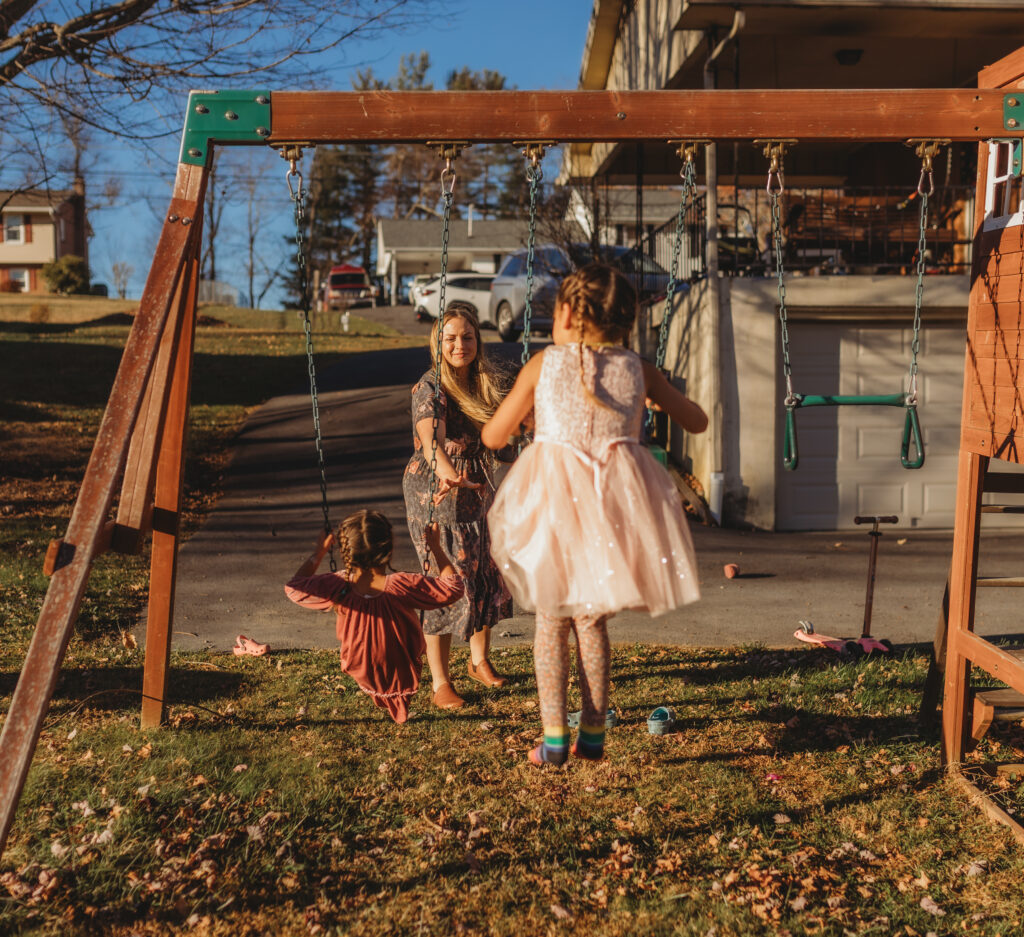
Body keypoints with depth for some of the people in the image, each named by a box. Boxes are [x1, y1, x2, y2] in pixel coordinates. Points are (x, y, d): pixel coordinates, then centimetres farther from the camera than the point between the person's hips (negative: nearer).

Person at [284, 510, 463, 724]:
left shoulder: (339, 588, -27)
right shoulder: (403, 586, -32)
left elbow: (293, 587, -7)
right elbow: (453, 588, -19)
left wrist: (318, 554, 3)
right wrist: (436, 547, -10)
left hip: (361, 674, 2)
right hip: (404, 679, -2)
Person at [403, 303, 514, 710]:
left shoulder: (486, 383, 3)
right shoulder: (429, 388, -19)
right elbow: (429, 437, -37)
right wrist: (446, 473, -55)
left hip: (478, 491, 7)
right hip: (434, 493, -7)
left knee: (486, 573, 13)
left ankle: (479, 661, 34)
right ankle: (440, 682, 3)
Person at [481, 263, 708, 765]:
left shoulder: (543, 365, 2)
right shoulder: (636, 369, 6)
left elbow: (492, 436, 8)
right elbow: (697, 423, 17)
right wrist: (656, 393, 31)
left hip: (554, 497, -2)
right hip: (616, 500, 2)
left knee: (552, 620, 12)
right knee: (592, 619, 15)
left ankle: (555, 738, 10)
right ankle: (593, 733, 18)